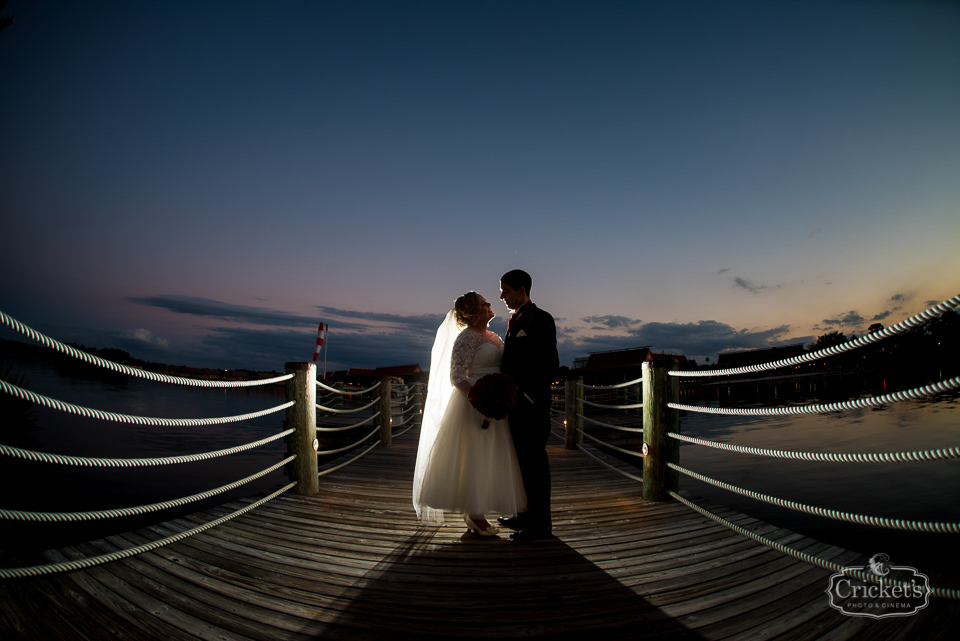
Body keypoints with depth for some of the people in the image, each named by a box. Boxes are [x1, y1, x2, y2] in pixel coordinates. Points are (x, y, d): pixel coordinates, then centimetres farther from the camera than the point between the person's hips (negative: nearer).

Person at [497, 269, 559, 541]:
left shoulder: (540, 319, -10)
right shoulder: (516, 320, 17)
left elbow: (550, 363, -16)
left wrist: (530, 394, -18)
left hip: (532, 402, -9)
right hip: (516, 402, 9)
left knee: (535, 458, -1)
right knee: (523, 458, 16)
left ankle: (541, 521, 12)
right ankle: (528, 513, 29)